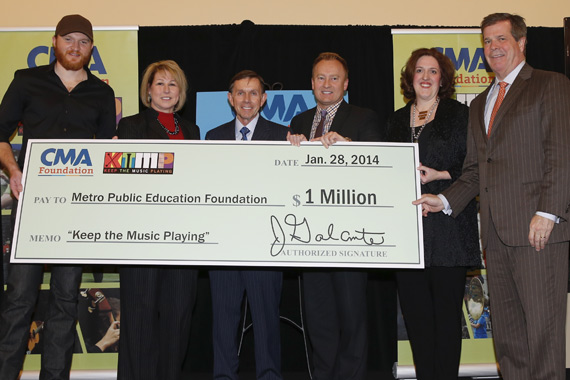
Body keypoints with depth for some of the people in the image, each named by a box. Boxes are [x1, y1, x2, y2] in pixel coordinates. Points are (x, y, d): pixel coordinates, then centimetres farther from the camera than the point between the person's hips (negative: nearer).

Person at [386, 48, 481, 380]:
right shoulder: (397, 120, 17)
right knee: (415, 311, 6)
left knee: (447, 309, 0)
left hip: (447, 225, -4)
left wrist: (440, 176, -13)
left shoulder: (460, 114, 5)